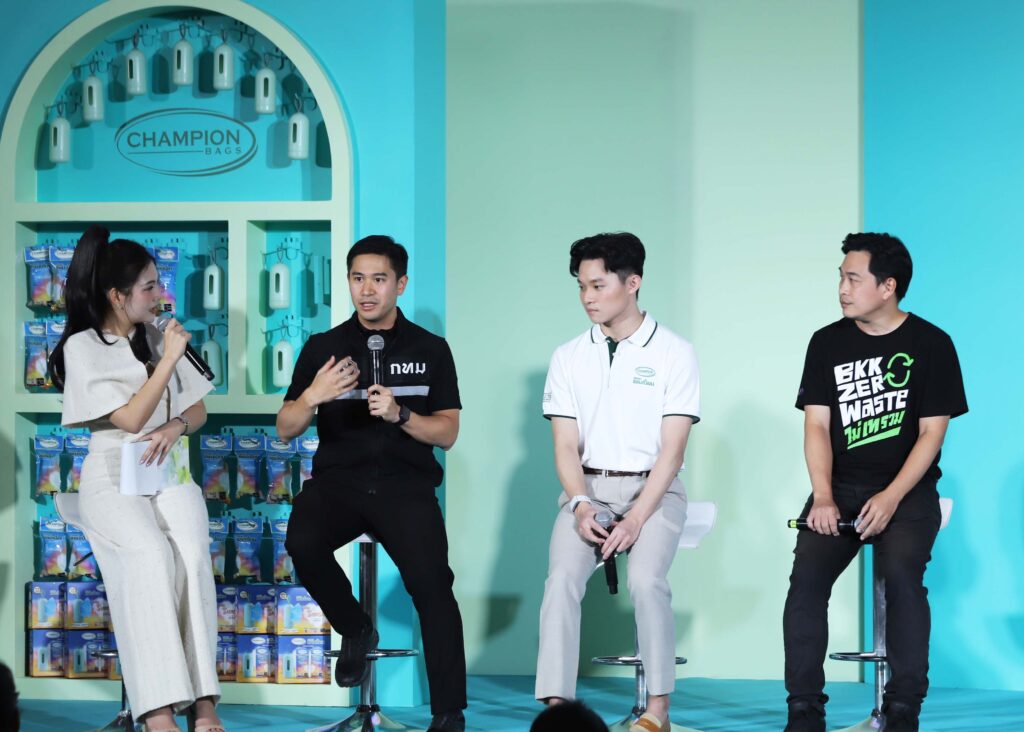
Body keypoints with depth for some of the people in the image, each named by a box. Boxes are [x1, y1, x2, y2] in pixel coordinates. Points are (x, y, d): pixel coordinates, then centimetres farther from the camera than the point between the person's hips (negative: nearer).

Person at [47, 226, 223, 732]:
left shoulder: (156, 337, 14)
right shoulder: (82, 347, -1)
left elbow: (198, 409, 17)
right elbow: (131, 419, -9)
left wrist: (176, 425, -6)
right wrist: (169, 359, -10)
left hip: (170, 473, 4)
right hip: (114, 479, -4)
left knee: (191, 553, -30)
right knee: (151, 554, -35)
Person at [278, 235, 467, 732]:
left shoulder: (430, 350, 10)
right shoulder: (323, 347, 11)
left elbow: (448, 433, 6)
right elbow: (285, 430, 8)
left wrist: (398, 414, -13)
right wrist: (312, 396, -14)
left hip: (406, 483, -1)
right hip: (337, 480, 1)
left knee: (430, 576, -26)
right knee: (303, 543, -31)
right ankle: (355, 631, -2)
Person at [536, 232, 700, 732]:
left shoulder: (674, 353, -2)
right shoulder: (569, 357, 8)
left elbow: (672, 449, -6)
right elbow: (566, 444, 4)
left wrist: (635, 519, -17)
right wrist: (581, 505, -15)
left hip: (653, 489, -2)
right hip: (586, 488, 3)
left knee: (646, 580, -28)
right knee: (562, 578, -23)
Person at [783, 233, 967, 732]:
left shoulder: (930, 344, -2)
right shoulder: (827, 343, 5)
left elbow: (932, 433, -5)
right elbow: (817, 425, 1)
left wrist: (892, 497, -18)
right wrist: (822, 498, -14)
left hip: (908, 491, -2)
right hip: (840, 487, 2)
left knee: (902, 574, -30)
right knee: (806, 575, -23)